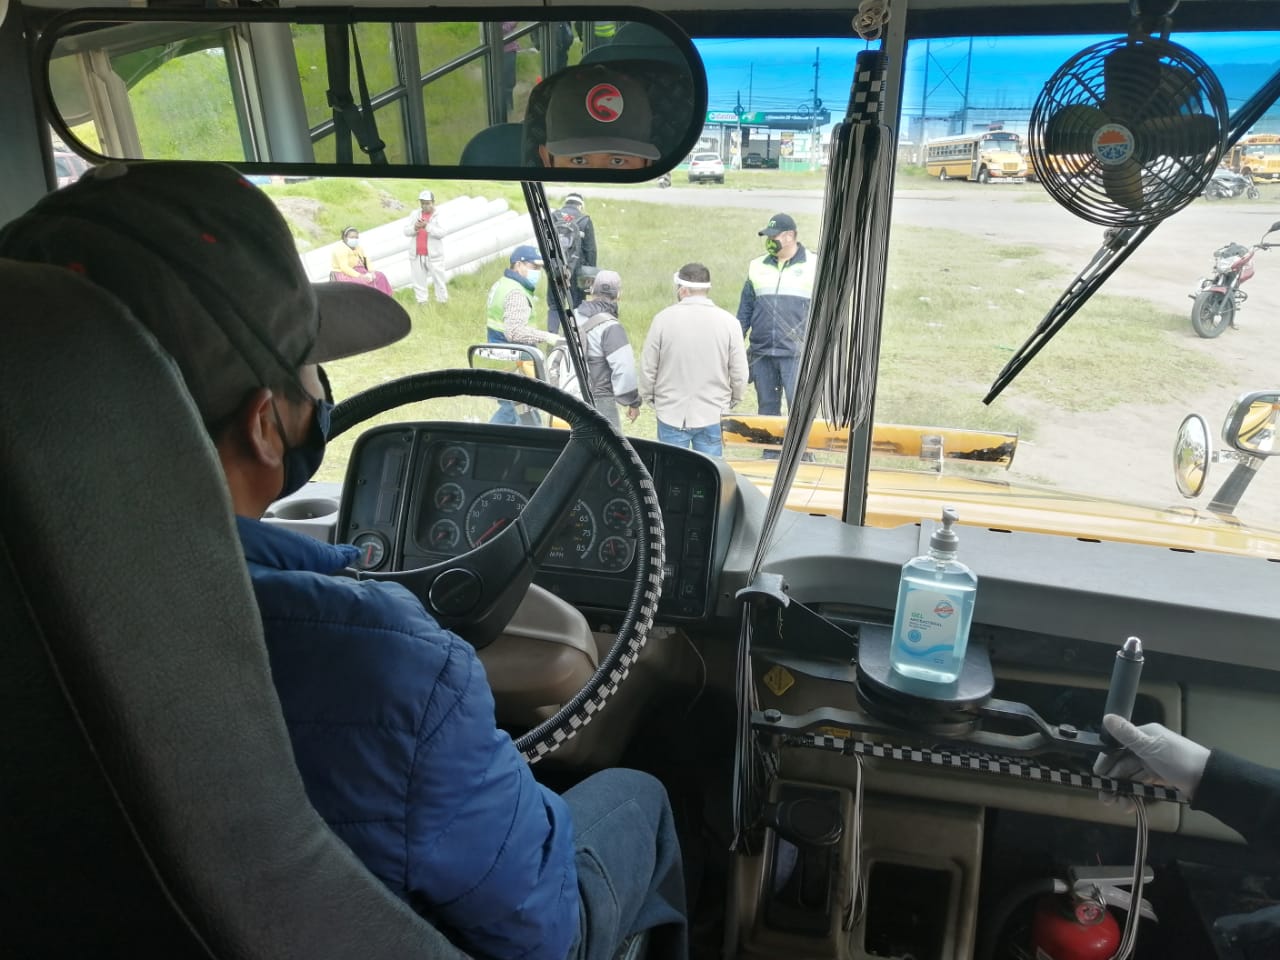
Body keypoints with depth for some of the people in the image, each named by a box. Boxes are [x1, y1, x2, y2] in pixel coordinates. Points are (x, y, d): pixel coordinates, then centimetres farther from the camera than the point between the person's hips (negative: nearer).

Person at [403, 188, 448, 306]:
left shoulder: (439, 216, -3)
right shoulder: (415, 215, 7)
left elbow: (441, 233, -16)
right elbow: (406, 231, 2)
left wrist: (427, 226, -27)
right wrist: (415, 228, -19)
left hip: (434, 255, -4)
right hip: (416, 255, 4)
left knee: (438, 279, 1)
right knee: (418, 280, 7)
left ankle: (443, 301, 13)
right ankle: (422, 302, 15)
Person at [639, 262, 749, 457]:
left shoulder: (664, 318, -8)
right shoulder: (728, 322, -5)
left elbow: (647, 367, -2)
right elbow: (739, 373, -2)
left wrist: (649, 396, 15)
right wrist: (733, 400, 16)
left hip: (671, 414, -1)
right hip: (713, 415, 1)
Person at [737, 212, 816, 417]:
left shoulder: (814, 266, 2)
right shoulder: (757, 266, 12)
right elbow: (745, 311, 17)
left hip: (796, 355, -4)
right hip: (761, 354, 4)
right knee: (767, 409, 11)